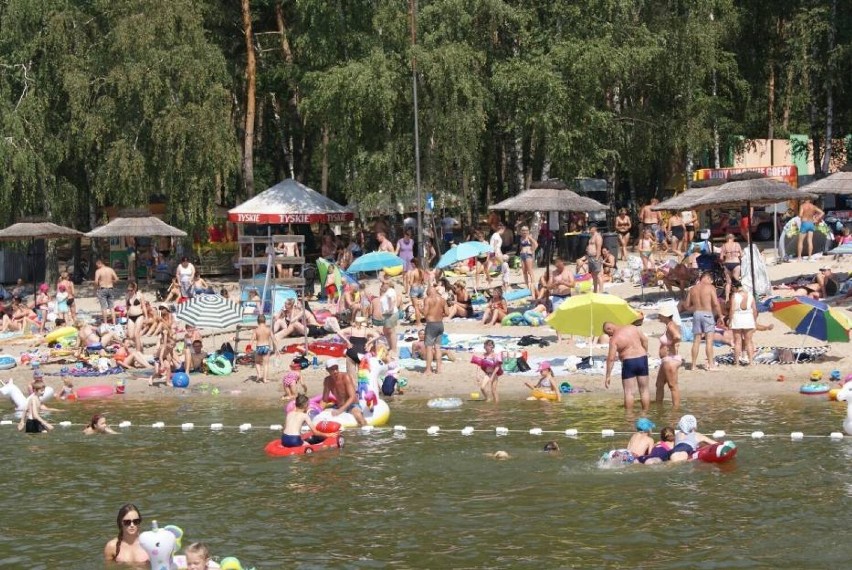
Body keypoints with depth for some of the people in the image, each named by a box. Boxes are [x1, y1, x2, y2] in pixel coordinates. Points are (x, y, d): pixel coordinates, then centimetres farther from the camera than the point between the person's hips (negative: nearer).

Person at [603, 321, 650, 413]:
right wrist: (645, 353, 17)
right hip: (642, 359, 5)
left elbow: (611, 358, -13)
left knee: (628, 392, 1)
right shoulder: (632, 328, 3)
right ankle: (645, 414, 15)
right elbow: (645, 340, 5)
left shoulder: (614, 339, -9)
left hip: (629, 363, -5)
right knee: (644, 390, 12)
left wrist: (608, 375, -11)